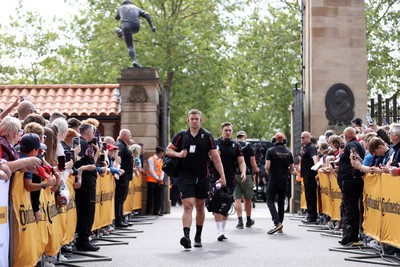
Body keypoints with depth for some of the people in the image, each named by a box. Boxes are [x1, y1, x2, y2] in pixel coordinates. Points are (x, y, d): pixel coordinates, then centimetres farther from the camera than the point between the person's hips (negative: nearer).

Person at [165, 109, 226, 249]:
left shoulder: (207, 136, 3)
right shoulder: (181, 135, 4)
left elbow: (215, 157, 1)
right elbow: (168, 150, 12)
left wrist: (222, 176, -4)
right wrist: (178, 154, -10)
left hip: (202, 177, 1)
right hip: (186, 177, -1)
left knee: (200, 207, 12)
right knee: (188, 206, -14)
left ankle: (198, 237, 24)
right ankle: (186, 236, -24)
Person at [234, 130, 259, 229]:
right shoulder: (249, 146, -1)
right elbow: (253, 163, -4)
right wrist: (256, 170, 15)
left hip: (234, 175, 1)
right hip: (247, 175, -1)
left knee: (237, 199, 2)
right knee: (247, 199, 11)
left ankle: (240, 221, -5)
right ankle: (248, 220, 22)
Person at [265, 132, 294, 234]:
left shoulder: (270, 151, -7)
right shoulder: (288, 152, 6)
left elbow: (267, 166, -14)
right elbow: (292, 169, 7)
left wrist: (268, 172, 6)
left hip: (273, 180, -5)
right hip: (284, 181, 5)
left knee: (270, 201, -2)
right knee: (281, 202, 12)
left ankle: (277, 222, -18)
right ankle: (280, 223, 15)